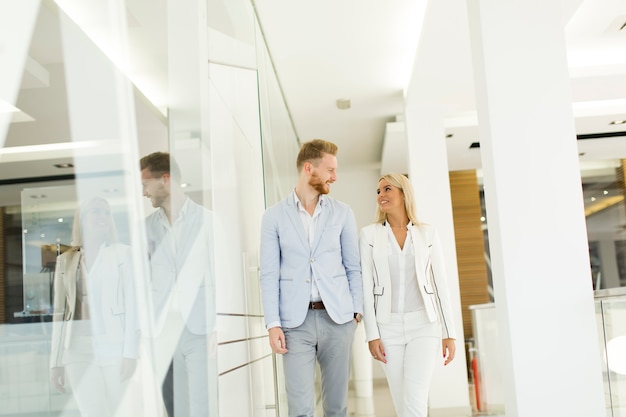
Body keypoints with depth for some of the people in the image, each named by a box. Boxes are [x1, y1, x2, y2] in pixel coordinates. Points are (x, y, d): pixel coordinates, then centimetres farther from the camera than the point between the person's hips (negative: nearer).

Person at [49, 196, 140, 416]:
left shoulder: (121, 253, 4)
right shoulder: (65, 260, 12)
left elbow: (132, 303, -1)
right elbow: (60, 313, 11)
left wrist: (131, 352, -10)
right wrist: (56, 361, 7)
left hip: (115, 347, -2)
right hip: (79, 350, 3)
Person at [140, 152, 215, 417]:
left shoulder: (206, 220, 1)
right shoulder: (148, 225, 9)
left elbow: (218, 277, -1)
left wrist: (215, 329, -6)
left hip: (197, 328, -3)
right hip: (160, 329, 3)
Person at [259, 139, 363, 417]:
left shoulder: (342, 213, 8)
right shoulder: (274, 216, 3)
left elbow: (353, 266, 9)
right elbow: (269, 274, 0)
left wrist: (358, 310, 0)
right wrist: (273, 324, -7)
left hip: (338, 317, 2)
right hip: (295, 320, -2)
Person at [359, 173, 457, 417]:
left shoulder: (427, 233, 4)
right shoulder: (369, 234, 3)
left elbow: (440, 283, 4)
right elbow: (366, 286, -1)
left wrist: (449, 333, 1)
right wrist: (372, 334, -7)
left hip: (423, 324, 0)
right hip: (389, 326, 1)